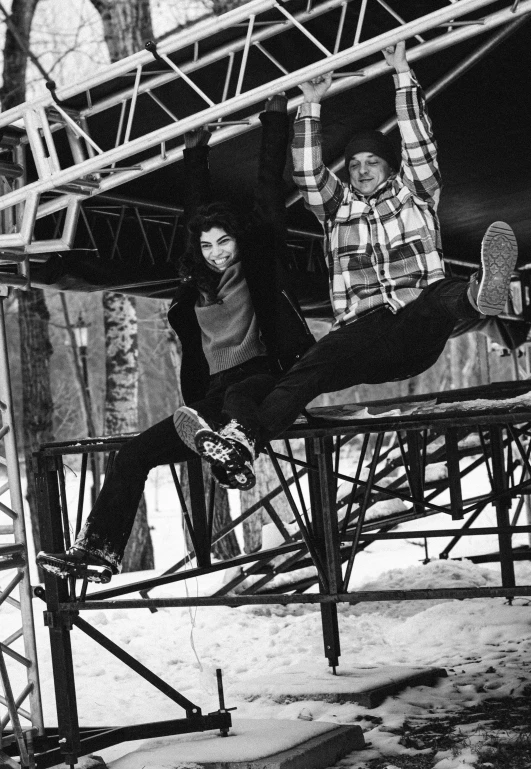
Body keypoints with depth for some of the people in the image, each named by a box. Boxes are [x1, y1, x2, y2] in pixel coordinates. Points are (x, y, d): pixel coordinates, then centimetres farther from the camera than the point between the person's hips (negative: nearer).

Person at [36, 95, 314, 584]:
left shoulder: (260, 263, 10)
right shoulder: (196, 283, 19)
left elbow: (270, 189, 11)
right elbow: (199, 208, 32)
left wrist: (275, 120, 14)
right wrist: (195, 154, 42)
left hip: (261, 379, -5)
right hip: (213, 393, 5)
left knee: (238, 399, -42)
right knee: (133, 453, -9)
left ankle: (234, 444, -76)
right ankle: (98, 549, -15)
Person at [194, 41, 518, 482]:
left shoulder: (415, 195, 23)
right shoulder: (338, 208, 27)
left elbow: (420, 144, 11)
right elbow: (307, 173, 14)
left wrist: (403, 75, 8)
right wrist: (310, 106, 10)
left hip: (416, 333, -1)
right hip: (362, 337, 1)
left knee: (441, 293, -36)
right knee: (311, 368, -29)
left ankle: (480, 294, -72)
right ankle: (247, 438, -52)